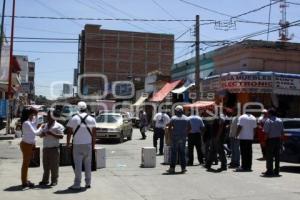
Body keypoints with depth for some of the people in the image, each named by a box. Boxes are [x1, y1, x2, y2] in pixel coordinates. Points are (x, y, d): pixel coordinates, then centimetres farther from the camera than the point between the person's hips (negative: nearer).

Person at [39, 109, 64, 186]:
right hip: (45, 148, 6)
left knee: (54, 165, -2)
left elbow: (61, 136, -13)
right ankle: (45, 180, 19)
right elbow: (40, 135, 22)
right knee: (46, 165, 10)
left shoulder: (58, 126, -3)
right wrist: (42, 134, -2)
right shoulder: (45, 125, 17)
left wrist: (52, 134, -22)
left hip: (54, 148, -6)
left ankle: (54, 181, 6)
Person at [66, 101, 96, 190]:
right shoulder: (92, 119, 3)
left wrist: (68, 143, 9)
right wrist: (93, 145, 10)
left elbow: (69, 133, -1)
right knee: (88, 164, 10)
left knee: (78, 165, 0)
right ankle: (88, 183, 16)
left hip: (77, 145, -2)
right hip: (88, 144, 2)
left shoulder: (73, 119, -2)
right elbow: (94, 134, 3)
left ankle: (77, 184, 1)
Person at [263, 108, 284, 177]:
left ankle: (270, 171, -1)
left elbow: (266, 132, -16)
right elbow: (282, 132, 9)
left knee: (269, 156, -1)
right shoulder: (280, 121, 9)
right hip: (278, 139, 6)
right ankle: (276, 171, 14)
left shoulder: (268, 121, -11)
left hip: (270, 140, -6)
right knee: (277, 156, 10)